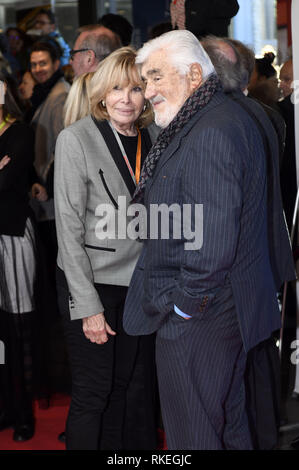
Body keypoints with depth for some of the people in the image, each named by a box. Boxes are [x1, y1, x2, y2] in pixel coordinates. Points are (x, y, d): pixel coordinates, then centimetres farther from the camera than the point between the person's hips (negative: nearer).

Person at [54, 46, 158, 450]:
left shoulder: (151, 141, 4)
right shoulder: (76, 139, -11)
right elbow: (68, 226, -12)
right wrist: (88, 306, -16)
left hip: (139, 281, 5)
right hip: (90, 281, -5)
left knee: (130, 387, 12)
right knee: (93, 393, 1)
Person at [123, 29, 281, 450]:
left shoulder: (209, 135, -23)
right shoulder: (227, 119, 12)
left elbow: (211, 244, -27)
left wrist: (184, 305, -18)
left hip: (197, 321, -11)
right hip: (233, 311, 11)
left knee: (193, 435, 2)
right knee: (230, 423, 21)